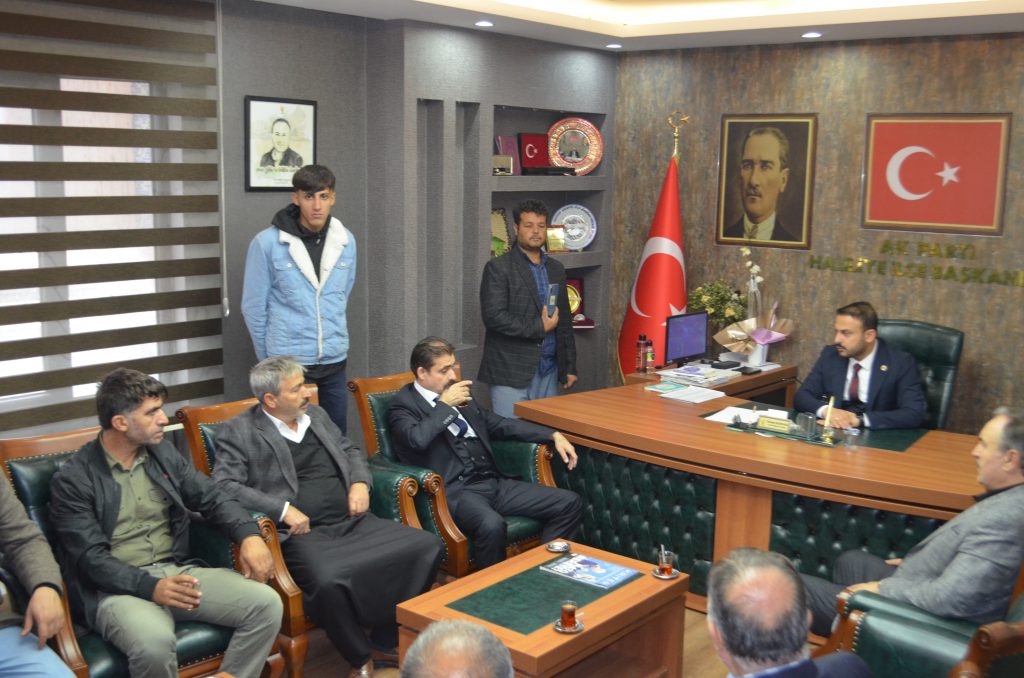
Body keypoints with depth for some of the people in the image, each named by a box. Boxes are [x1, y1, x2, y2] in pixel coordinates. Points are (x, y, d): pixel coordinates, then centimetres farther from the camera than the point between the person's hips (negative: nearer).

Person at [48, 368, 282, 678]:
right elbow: (90, 557, -12)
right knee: (154, 642, -38)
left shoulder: (164, 453, 11)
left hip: (178, 571, 5)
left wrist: (249, 535, -9)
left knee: (267, 603, -18)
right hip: (117, 587, -5)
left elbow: (212, 499, 12)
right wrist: (151, 588, -27)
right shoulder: (71, 480, -5)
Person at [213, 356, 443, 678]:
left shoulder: (316, 415, 17)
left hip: (353, 523, 6)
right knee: (329, 580, -38)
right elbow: (224, 486, -12)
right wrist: (283, 509, -20)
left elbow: (351, 451, 26)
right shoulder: (239, 432, -1)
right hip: (301, 534, -6)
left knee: (427, 546, -12)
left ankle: (386, 641, 3)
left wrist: (360, 483, 4)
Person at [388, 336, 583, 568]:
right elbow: (416, 439, -23)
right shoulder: (403, 405, -1)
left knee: (570, 503, -4)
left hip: (494, 482, 7)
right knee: (492, 525, -39)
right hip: (454, 491, -7)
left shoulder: (461, 396, 20)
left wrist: (554, 436, 16)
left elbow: (501, 425, 25)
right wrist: (445, 405, -11)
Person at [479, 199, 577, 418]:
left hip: (548, 373, 5)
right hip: (511, 373, -5)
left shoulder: (556, 269, 15)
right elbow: (493, 316, -15)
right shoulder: (498, 268, -5)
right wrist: (539, 327, -11)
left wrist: (570, 367, 14)